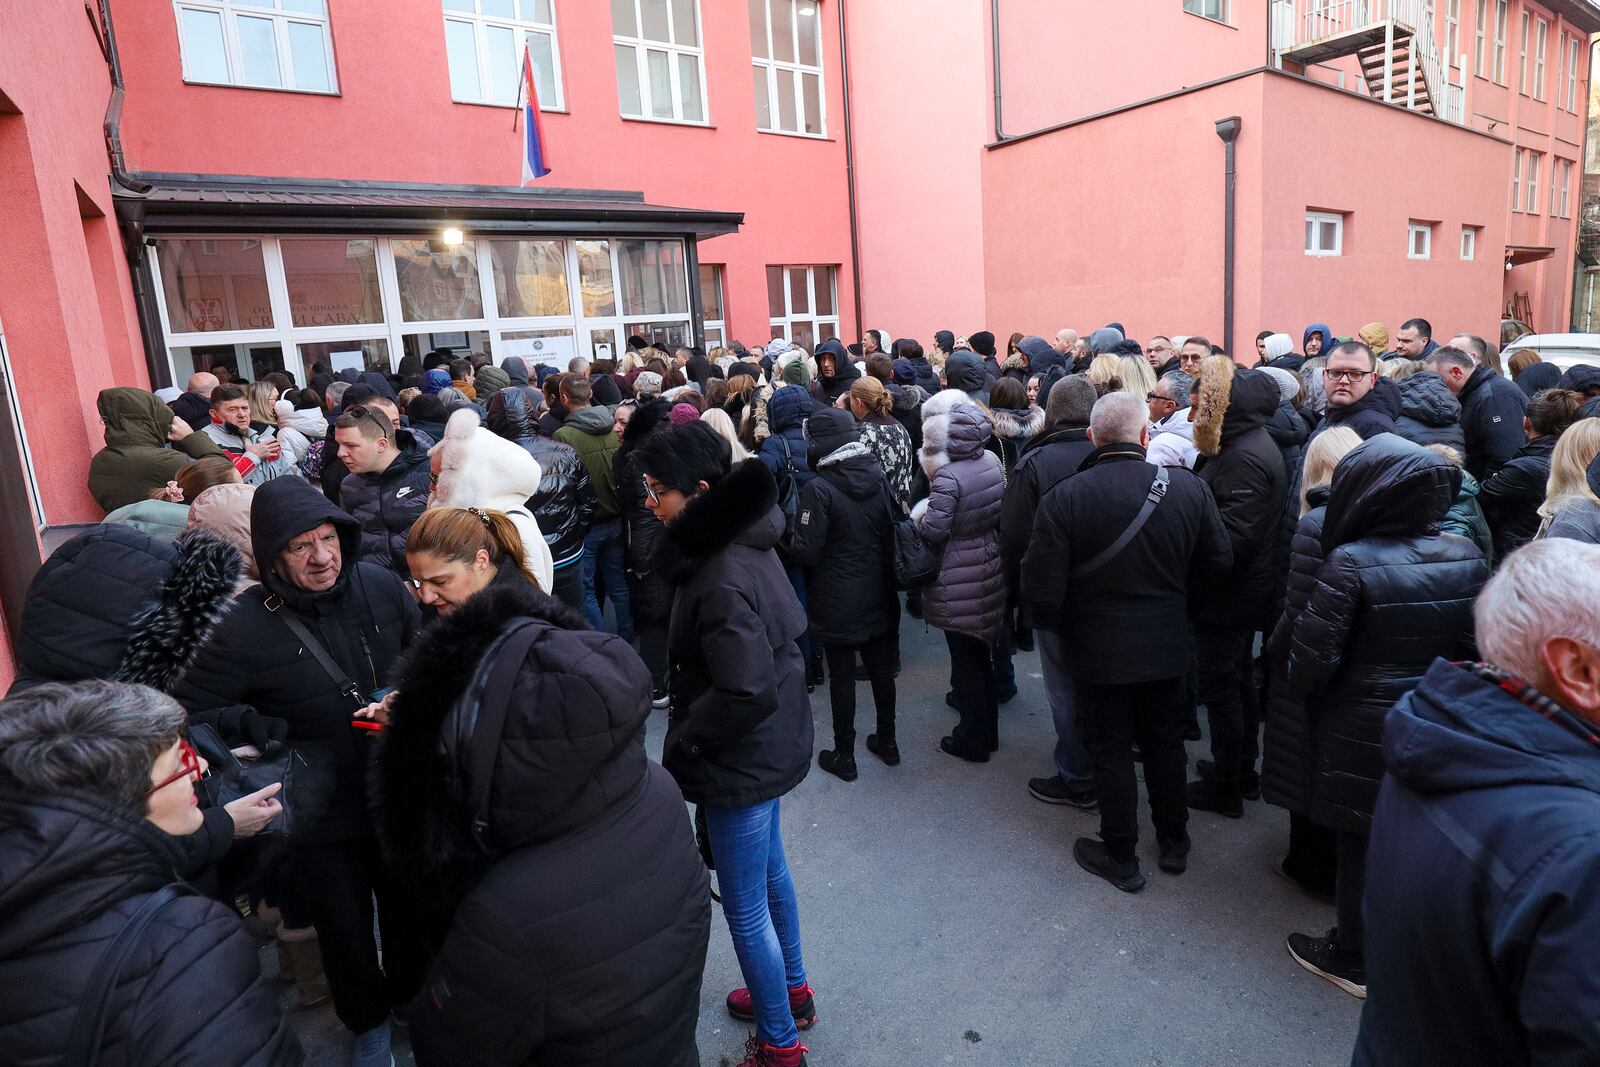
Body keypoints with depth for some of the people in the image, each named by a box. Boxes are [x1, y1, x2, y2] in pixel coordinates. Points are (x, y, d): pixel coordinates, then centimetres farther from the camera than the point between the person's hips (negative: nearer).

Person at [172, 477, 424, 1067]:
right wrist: (273, 736, -19)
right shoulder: (242, 626, -20)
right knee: (345, 929, 20)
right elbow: (192, 711, -9)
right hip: (318, 816, -2)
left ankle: (412, 998, 56)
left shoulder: (382, 586, -12)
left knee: (409, 909, 24)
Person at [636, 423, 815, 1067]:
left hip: (742, 762, -10)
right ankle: (793, 991, 49)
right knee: (770, 873, 27)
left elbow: (747, 692, -32)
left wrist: (681, 744, -15)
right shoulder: (745, 540, -1)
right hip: (770, 747, 10)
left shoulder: (721, 577, -30)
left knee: (745, 910, 9)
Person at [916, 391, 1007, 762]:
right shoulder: (992, 461, 1)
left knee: (965, 661, 6)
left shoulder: (948, 475, -22)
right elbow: (999, 513, 10)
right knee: (982, 655, 20)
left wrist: (920, 512, -4)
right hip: (990, 569, 8)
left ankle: (972, 741, 19)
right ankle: (988, 731, 34)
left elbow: (934, 530, -23)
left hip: (959, 582, -7)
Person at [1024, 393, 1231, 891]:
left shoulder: (1064, 498, -19)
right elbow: (1219, 561, 0)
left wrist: (1052, 627, 2)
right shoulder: (1189, 488, -10)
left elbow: (1044, 588, -18)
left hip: (1097, 651, -3)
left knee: (1110, 751, 12)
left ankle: (1120, 858, 26)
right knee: (1165, 743, 21)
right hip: (1165, 648, 3)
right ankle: (1174, 842, 39)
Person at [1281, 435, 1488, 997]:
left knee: (1360, 844, 12)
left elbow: (1313, 656, -21)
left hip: (1361, 733, -5)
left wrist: (1295, 693, -1)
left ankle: (1353, 959, 31)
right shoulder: (1467, 557, -6)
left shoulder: (1350, 562, -23)